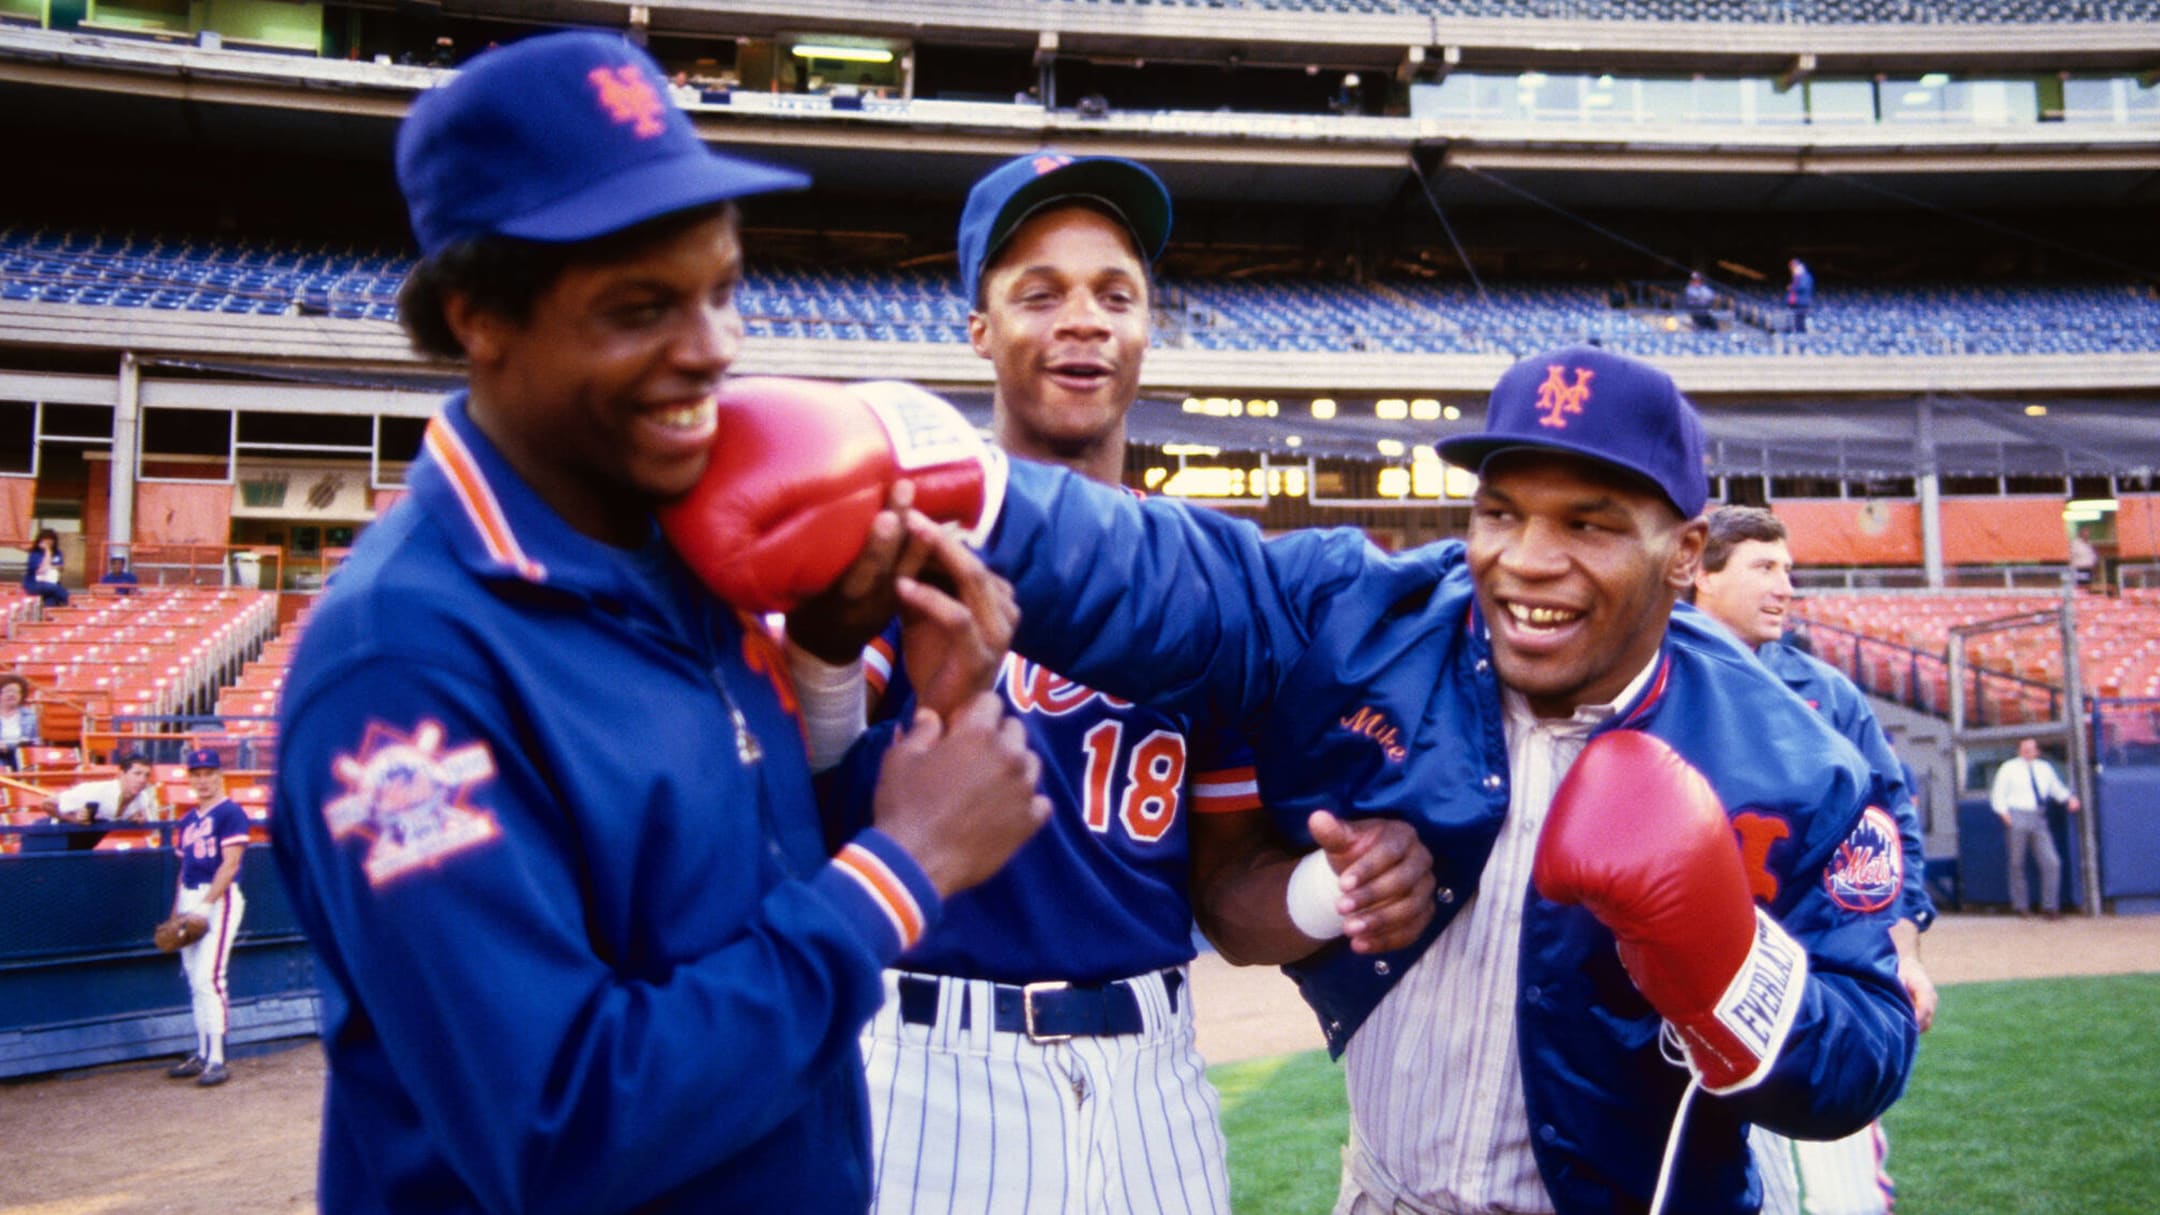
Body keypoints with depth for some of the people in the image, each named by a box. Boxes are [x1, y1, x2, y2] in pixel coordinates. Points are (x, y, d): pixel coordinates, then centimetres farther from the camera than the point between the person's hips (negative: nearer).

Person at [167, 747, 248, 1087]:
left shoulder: (230, 813, -7)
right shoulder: (187, 820, 17)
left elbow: (230, 863, -14)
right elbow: (185, 868, 20)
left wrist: (205, 904, -20)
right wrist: (175, 914, 15)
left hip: (219, 899, -8)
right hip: (189, 901, 8)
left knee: (208, 979, -13)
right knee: (195, 981, 11)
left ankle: (217, 1060, -10)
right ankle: (202, 1054, 19)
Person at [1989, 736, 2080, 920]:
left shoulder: (2045, 768, 16)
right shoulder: (2009, 768, 6)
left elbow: (2057, 788, 23)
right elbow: (1997, 796, 6)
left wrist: (2069, 798, 3)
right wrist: (2004, 814, -8)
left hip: (2039, 819, 3)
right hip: (2017, 818, -3)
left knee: (2052, 863, -7)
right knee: (2017, 863, 1)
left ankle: (2050, 906, 1)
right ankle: (2021, 906, 12)